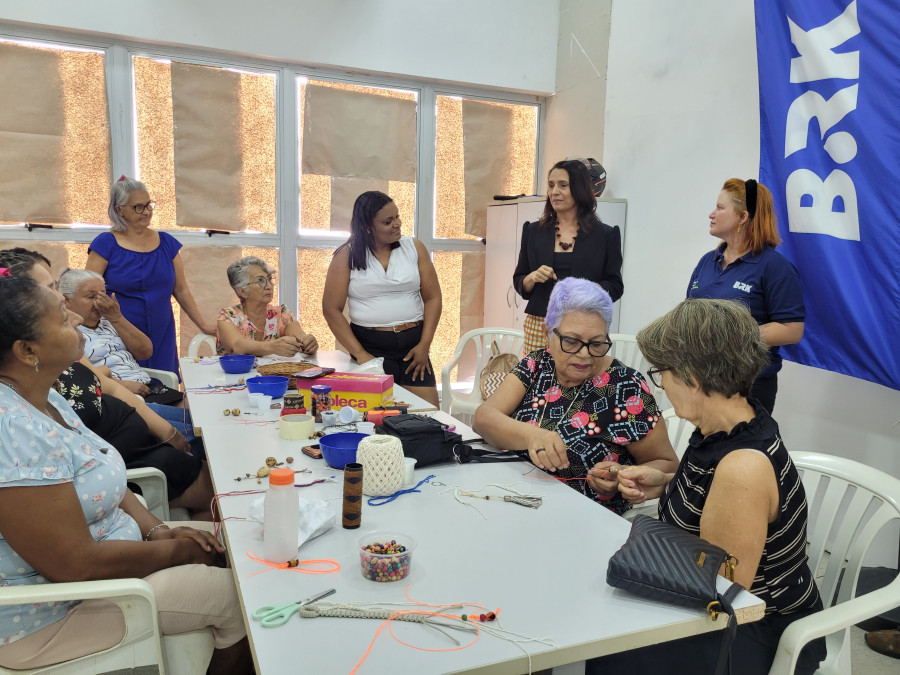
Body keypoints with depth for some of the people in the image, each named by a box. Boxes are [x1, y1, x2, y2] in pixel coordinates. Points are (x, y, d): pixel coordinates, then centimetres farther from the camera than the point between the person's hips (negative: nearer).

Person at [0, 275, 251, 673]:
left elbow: (99, 479, 10)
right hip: (50, 617, -9)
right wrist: (178, 551, -15)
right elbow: (78, 565, -29)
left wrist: (158, 530, -4)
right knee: (241, 596, -6)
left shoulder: (40, 397, 1)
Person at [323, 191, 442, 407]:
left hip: (413, 343, 2)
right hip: (370, 346, -2)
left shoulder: (414, 247, 6)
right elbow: (331, 309, -2)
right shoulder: (347, 255, 0)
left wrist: (424, 345, -4)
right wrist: (359, 354, -8)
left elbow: (432, 298, 6)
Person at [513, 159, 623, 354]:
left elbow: (615, 286, 5)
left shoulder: (606, 235, 5)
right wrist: (532, 278, -7)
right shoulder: (533, 231, 12)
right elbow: (519, 283, 15)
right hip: (538, 325, 2)